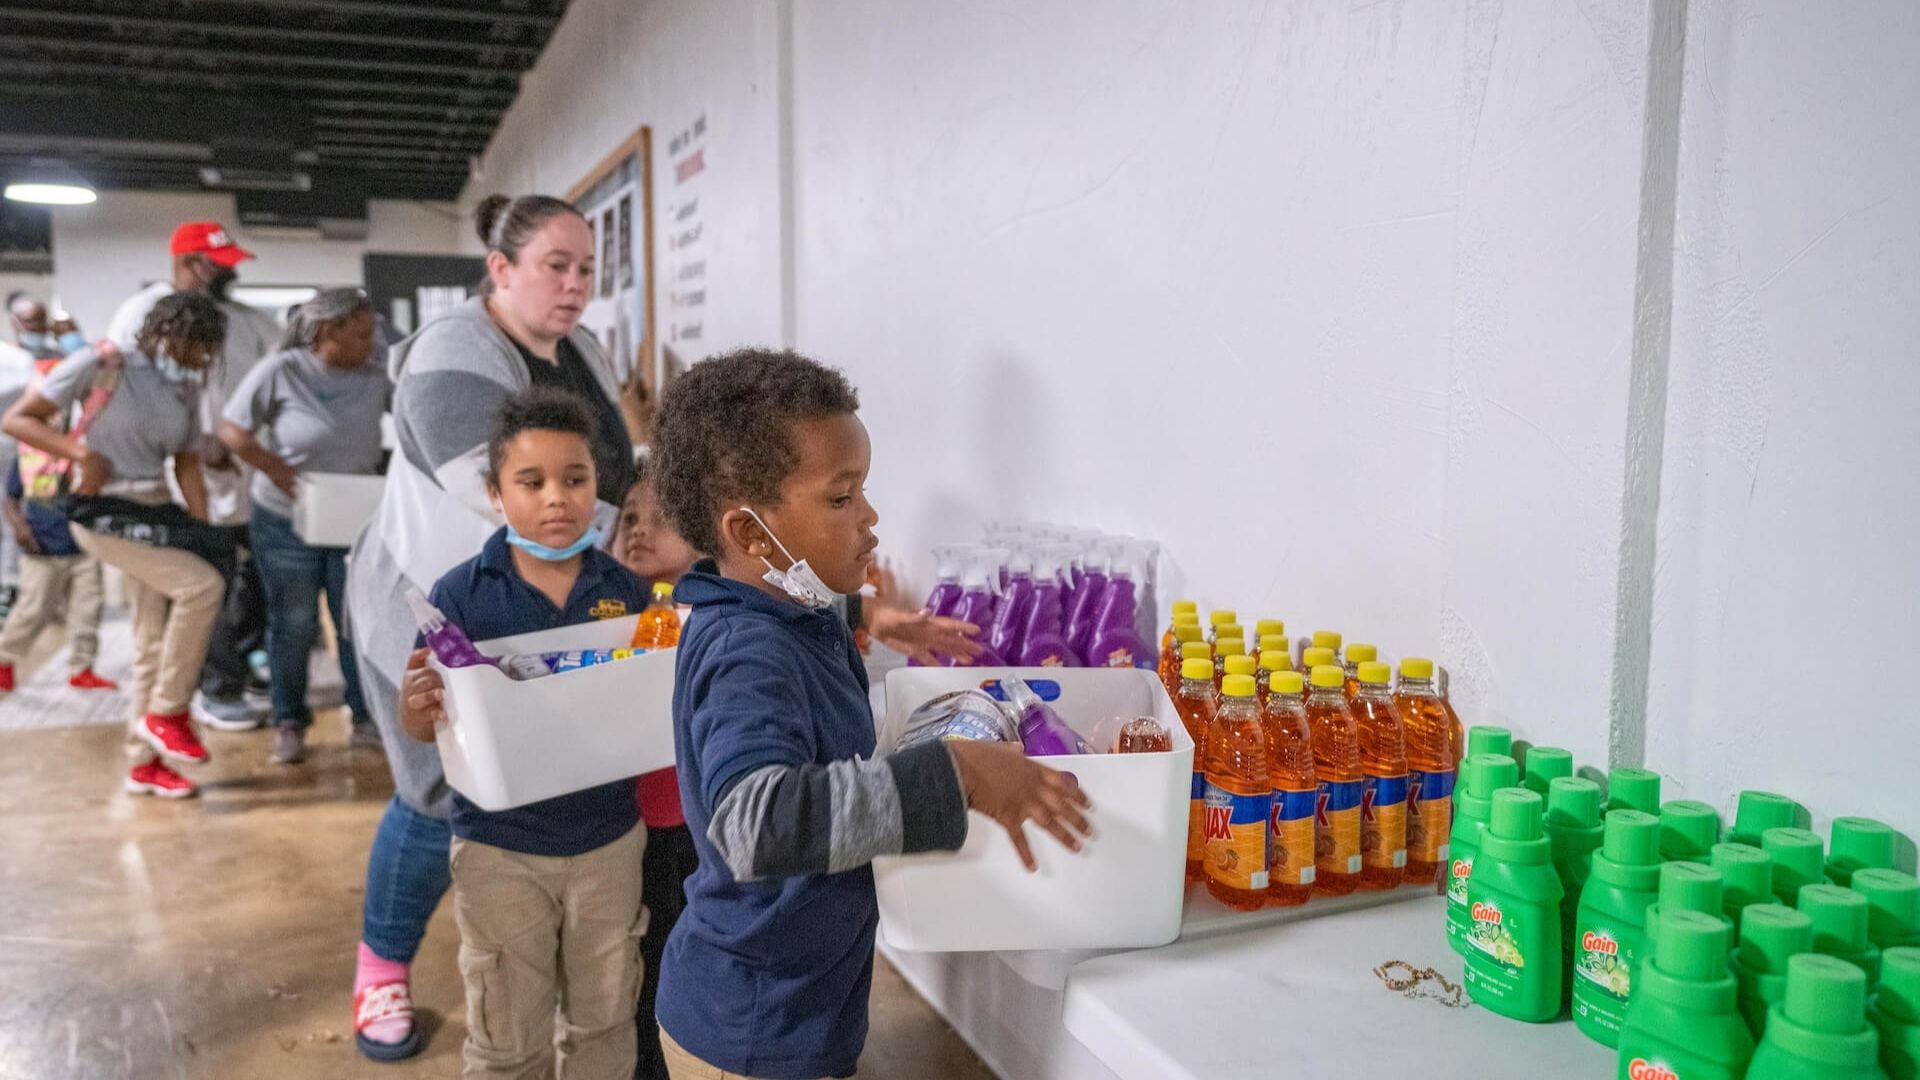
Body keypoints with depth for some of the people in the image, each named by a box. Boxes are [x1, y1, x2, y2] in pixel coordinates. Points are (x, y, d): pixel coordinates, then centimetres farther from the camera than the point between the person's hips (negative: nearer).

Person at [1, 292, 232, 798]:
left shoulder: (185, 389, 8)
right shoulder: (101, 364, -9)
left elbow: (187, 466, 8)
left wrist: (204, 532, -2)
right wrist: (81, 453, -21)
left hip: (156, 512, 7)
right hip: (105, 513, -7)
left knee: (154, 642, 9)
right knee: (201, 585, -24)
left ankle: (147, 763, 22)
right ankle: (166, 712, -7)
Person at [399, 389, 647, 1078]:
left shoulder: (624, 587, -5)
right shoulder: (462, 593, -12)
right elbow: (425, 725, -8)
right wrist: (417, 704, -30)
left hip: (609, 840, 2)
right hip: (500, 850, -2)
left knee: (605, 1023, 21)